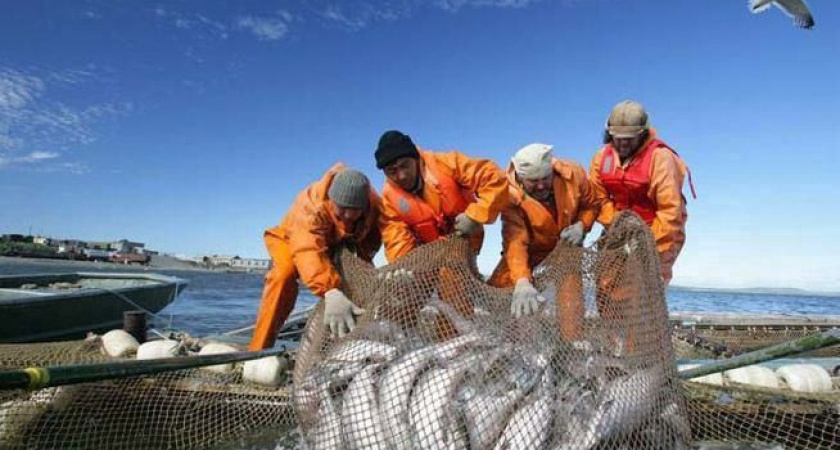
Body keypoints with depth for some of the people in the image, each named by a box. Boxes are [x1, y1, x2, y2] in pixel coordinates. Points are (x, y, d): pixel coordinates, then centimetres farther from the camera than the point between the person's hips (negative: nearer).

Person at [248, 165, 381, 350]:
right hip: (295, 241, -4)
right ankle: (258, 351, -27)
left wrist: (360, 258, -29)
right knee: (283, 275, -32)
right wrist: (331, 293, -69)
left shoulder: (375, 205, -24)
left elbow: (372, 240, -7)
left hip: (339, 249, 5)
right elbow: (310, 252, -55)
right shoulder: (311, 204, -40)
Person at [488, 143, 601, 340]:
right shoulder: (511, 194, -29)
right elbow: (515, 242, -37)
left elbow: (591, 205, -1)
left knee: (571, 292, -16)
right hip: (530, 248, -1)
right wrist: (522, 281, -51)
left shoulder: (573, 175, -21)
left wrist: (581, 226, -21)